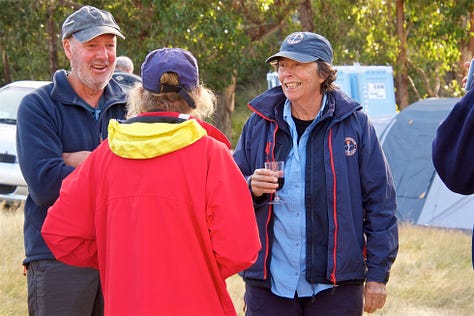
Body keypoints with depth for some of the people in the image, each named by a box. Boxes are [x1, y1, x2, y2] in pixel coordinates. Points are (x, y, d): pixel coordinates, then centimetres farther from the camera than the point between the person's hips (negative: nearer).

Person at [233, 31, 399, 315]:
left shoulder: (354, 124, -1)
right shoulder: (260, 124, 6)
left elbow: (380, 203, 2)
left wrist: (377, 275, -1)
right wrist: (252, 189, -10)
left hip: (336, 286, -2)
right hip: (269, 283, 2)